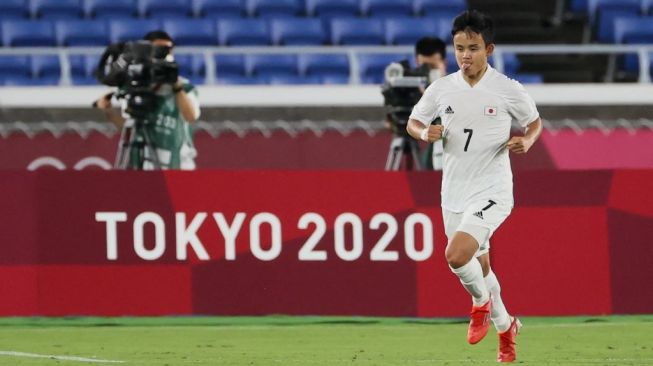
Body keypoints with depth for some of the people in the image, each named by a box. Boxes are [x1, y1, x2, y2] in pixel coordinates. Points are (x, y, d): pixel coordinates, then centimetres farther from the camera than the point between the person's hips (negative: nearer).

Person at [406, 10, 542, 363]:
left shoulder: (508, 90, -8)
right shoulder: (441, 89, 0)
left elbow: (535, 122, 7)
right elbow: (413, 122, 12)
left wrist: (526, 141, -14)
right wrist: (426, 133, -10)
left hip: (491, 191, -4)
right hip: (454, 193, 5)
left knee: (456, 255, -24)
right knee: (478, 267, 14)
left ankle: (481, 303, 7)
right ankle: (505, 326, 38)